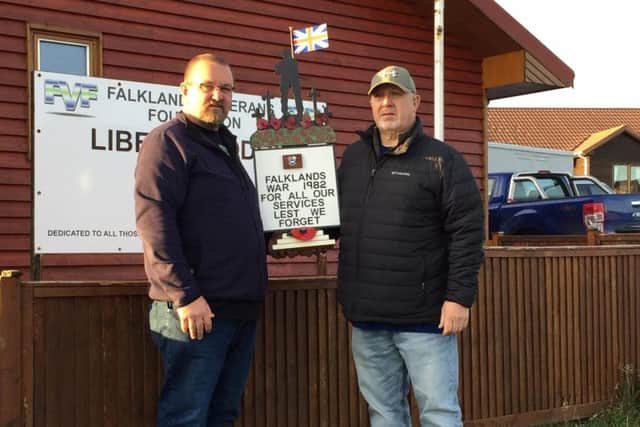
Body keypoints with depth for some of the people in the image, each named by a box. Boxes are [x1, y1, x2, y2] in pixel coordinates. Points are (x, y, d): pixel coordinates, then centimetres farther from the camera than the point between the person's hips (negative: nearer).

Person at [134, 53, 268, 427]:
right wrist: (184, 296, -22)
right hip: (197, 310, -9)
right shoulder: (168, 141, -5)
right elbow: (154, 221, -17)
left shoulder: (225, 147, 22)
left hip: (242, 308, 9)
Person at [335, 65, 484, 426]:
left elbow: (467, 232, -9)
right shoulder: (352, 157, 13)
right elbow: (340, 219, 22)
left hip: (425, 315, -5)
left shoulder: (441, 160, -4)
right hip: (367, 316, 5)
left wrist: (460, 296, -15)